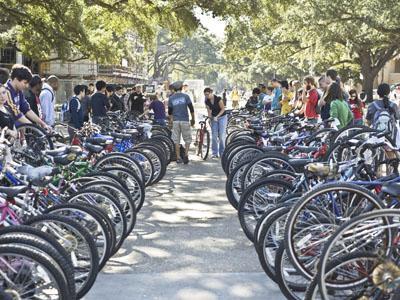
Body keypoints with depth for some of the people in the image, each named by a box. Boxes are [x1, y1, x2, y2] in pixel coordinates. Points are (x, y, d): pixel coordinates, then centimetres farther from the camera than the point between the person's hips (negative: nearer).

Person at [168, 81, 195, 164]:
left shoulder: (171, 98, 5)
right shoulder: (185, 96, 0)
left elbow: (170, 111, 11)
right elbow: (191, 108, 0)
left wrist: (170, 120, 26)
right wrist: (193, 119, 12)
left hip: (175, 121, 2)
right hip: (185, 120, -2)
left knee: (176, 140, 5)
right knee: (187, 139, 6)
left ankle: (178, 158, 5)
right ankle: (186, 154, -11)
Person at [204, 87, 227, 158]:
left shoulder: (218, 99, -16)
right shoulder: (207, 101, -2)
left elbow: (223, 109, -14)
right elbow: (209, 111, 2)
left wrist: (217, 117, -21)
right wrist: (210, 118, -10)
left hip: (222, 117, -4)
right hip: (213, 118, 4)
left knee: (222, 135, -7)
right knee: (214, 135, -1)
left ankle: (222, 152, 1)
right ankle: (214, 153, 3)